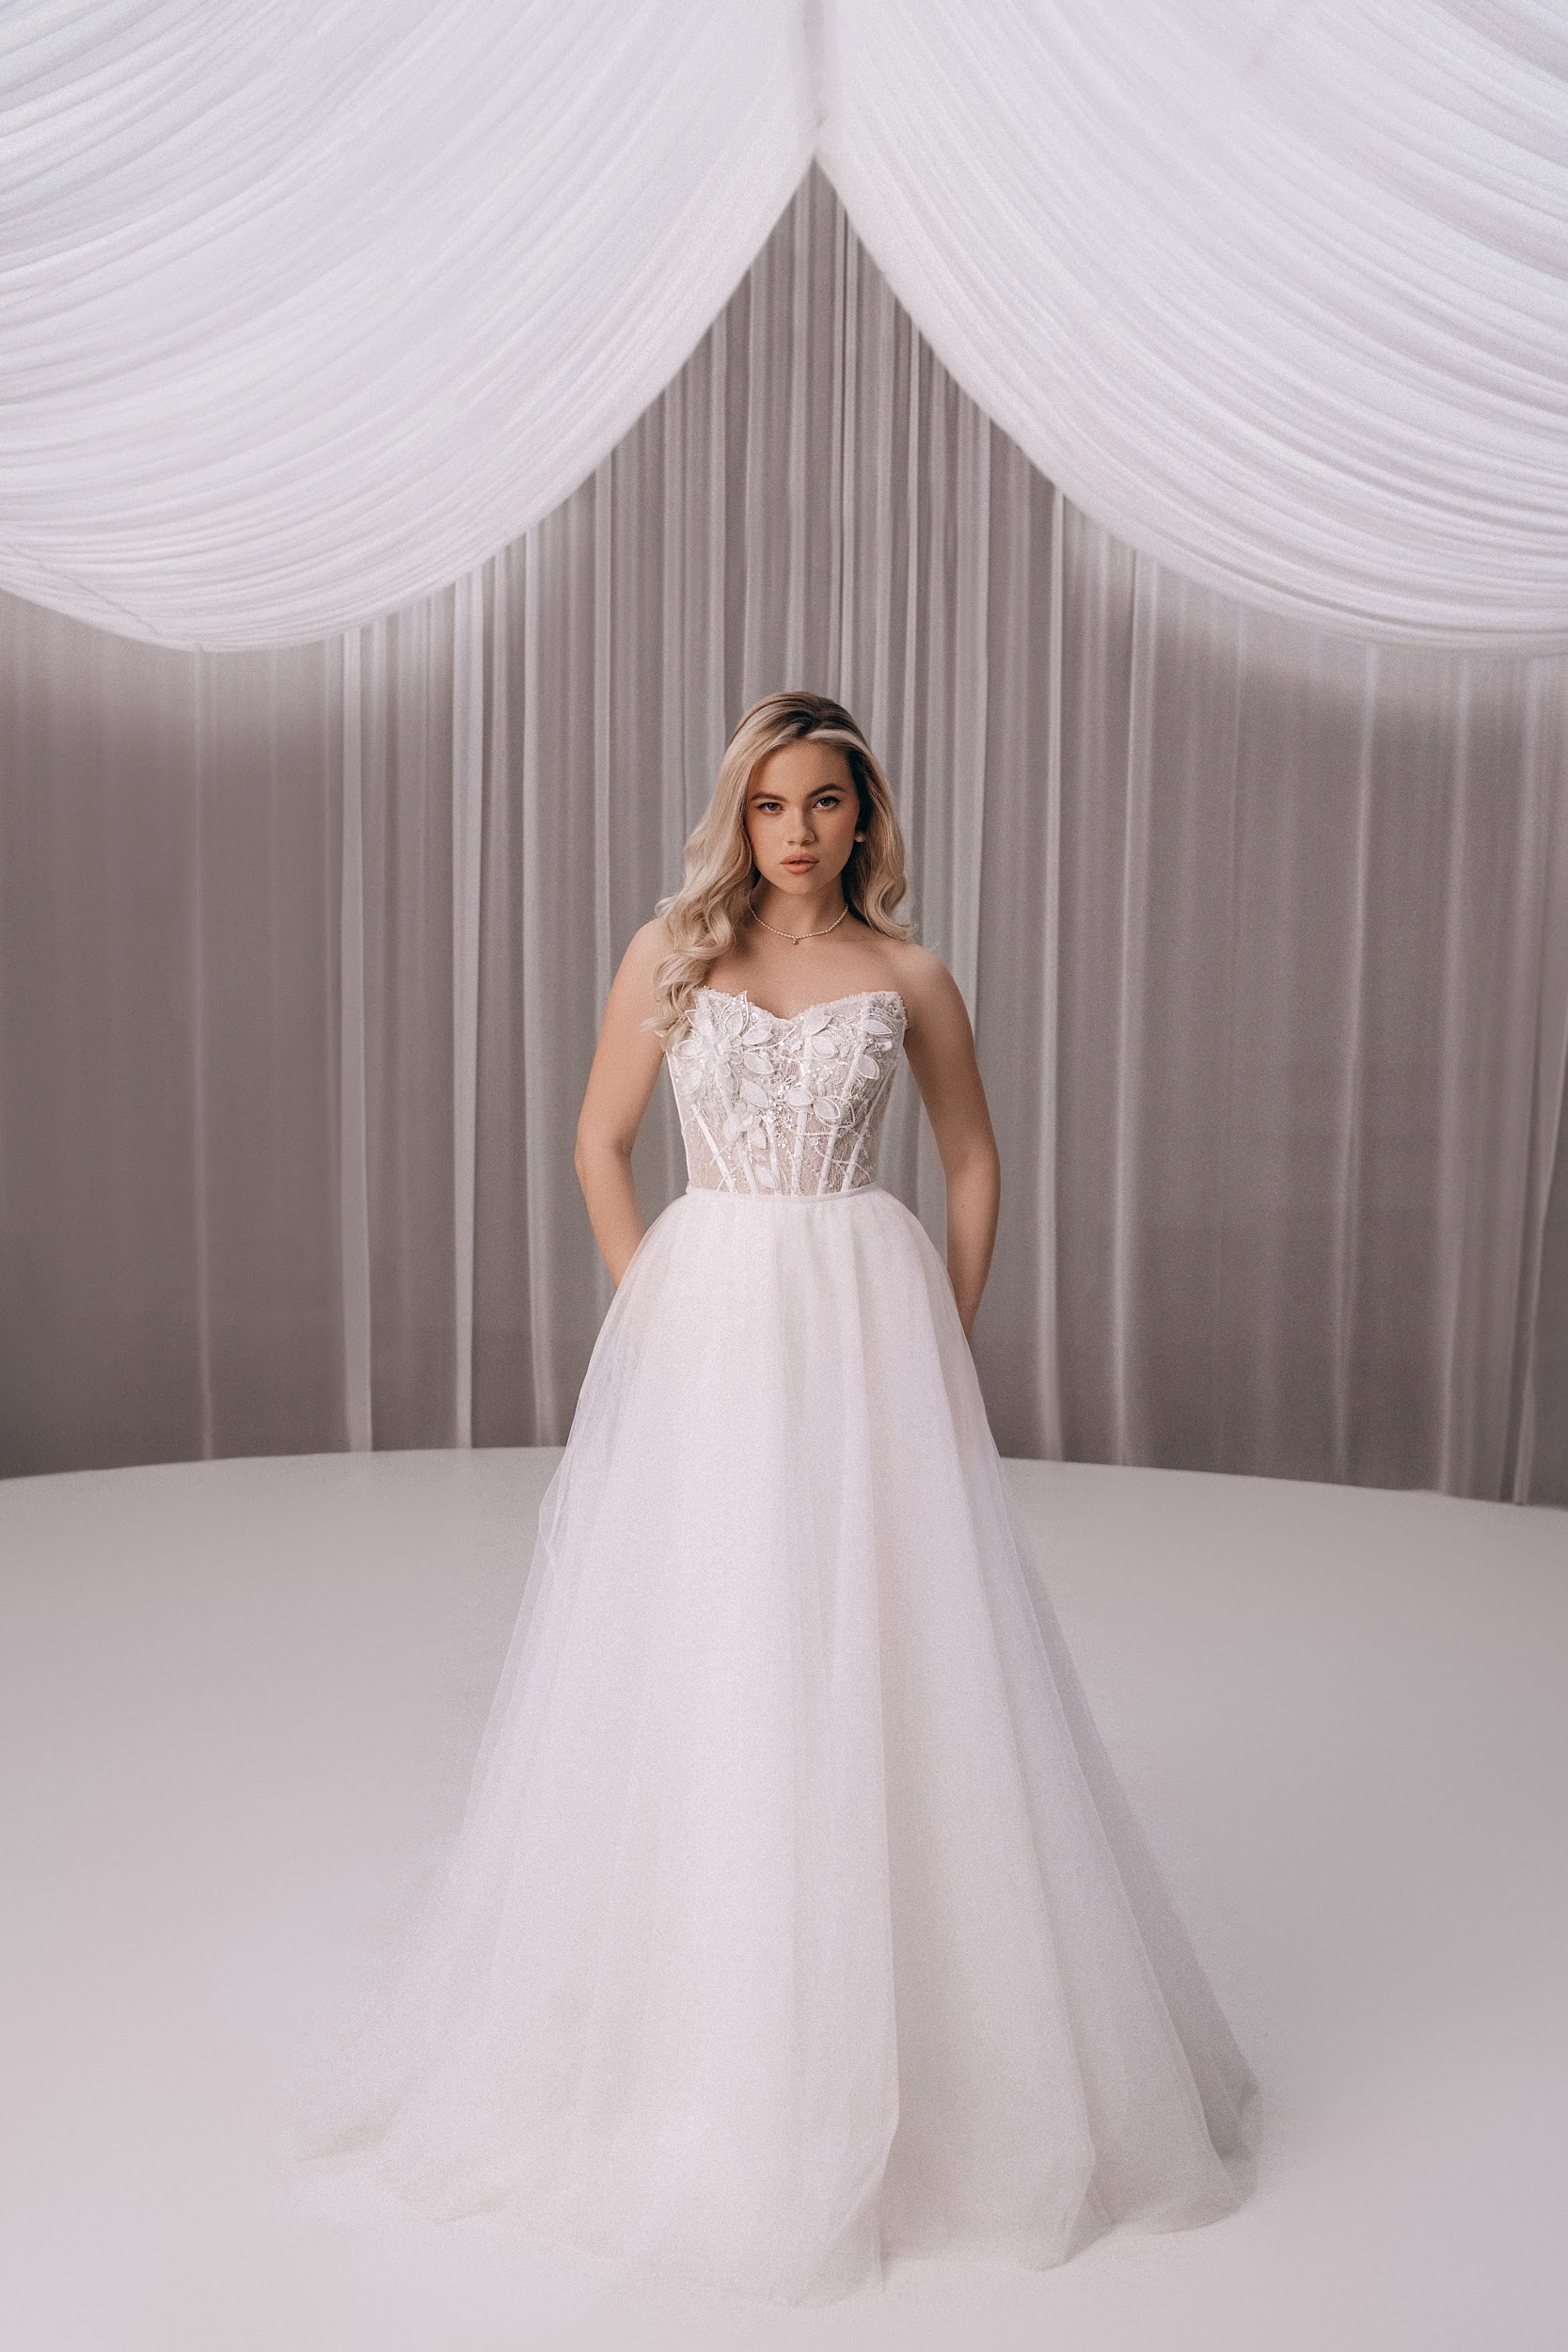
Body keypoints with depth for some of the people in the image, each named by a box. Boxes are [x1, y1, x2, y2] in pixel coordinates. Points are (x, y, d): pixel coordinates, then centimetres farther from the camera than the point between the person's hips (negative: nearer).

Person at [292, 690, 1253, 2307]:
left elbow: (973, 1163, 13)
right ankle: (694, 2031, 25)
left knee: (879, 1666, 2)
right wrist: (653, 1310, 0)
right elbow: (599, 1143, 9)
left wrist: (948, 1343, 6)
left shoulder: (906, 975, 6)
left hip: (867, 1328, 0)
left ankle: (911, 2040, 22)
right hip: (706, 1327, 1)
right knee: (696, 1665, 5)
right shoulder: (672, 951, 6)